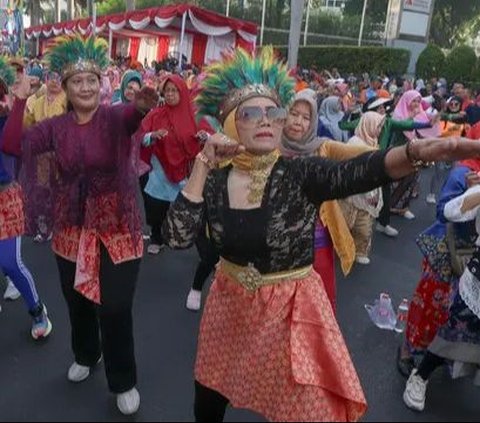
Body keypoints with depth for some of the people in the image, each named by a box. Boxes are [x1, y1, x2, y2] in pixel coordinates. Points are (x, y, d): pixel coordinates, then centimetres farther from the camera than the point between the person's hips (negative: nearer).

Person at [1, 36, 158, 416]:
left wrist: (143, 106, -58)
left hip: (117, 228, -4)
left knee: (115, 308, 1)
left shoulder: (115, 118, -11)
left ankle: (124, 382, 25)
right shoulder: (56, 126, 1)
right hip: (71, 229, 4)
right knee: (77, 301, 20)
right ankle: (86, 355, 51)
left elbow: (132, 117, -35)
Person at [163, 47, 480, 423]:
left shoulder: (301, 175, -16)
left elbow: (356, 172, -35)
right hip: (229, 306, 3)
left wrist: (416, 152, -55)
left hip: (291, 312, -2)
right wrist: (202, 166, -21)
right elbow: (177, 237, -17)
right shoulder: (214, 181, -7)